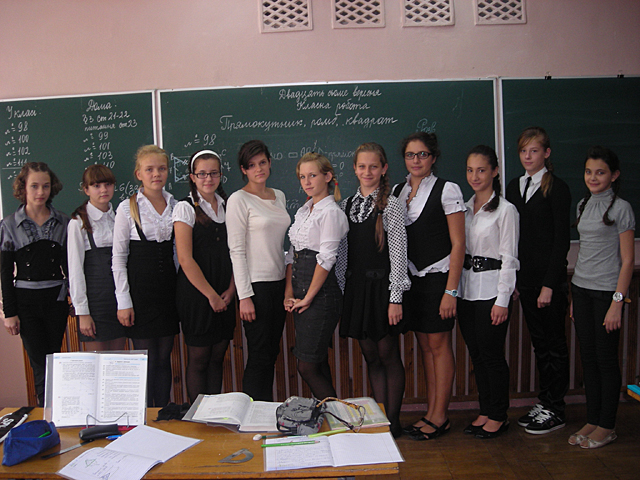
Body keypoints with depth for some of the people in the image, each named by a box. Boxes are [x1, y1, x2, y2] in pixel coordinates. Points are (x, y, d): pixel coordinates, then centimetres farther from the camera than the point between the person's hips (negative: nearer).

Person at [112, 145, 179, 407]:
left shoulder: (175, 206, 8)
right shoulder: (127, 208, -4)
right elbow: (118, 258, -5)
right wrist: (124, 301, -9)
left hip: (167, 286, 4)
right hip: (139, 286, -4)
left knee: (164, 357, 11)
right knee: (146, 358, 0)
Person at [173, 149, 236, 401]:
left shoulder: (227, 206, 10)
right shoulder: (185, 208, -5)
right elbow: (185, 259, -12)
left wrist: (230, 290, -2)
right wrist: (211, 295, -11)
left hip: (224, 295, 5)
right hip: (196, 293, -5)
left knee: (217, 357, 11)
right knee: (198, 359, 2)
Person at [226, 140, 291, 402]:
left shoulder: (279, 196, 13)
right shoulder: (238, 200, -8)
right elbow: (236, 251, -11)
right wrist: (245, 296, -16)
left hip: (278, 282, 7)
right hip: (255, 285, -6)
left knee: (272, 353, 12)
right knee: (259, 356, -2)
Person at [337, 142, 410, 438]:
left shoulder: (391, 205, -5)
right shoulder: (346, 205, 10)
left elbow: (398, 253, -9)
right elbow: (343, 252, 13)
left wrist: (395, 298, -13)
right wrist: (342, 290, 9)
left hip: (381, 286, -5)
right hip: (355, 287, 5)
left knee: (388, 356, 4)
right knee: (370, 357, 11)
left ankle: (393, 421, 17)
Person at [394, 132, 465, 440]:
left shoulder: (447, 190, -6)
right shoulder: (397, 192, 10)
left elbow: (458, 244, -9)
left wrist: (451, 290, -14)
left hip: (438, 276, -5)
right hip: (410, 277, 5)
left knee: (439, 345, 1)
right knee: (424, 345, 11)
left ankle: (440, 417, 13)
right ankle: (431, 413, 21)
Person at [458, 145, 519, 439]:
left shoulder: (505, 209, -7)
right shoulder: (465, 208, 11)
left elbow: (509, 258, -10)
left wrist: (502, 300, -13)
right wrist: (454, 289, 9)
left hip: (491, 290, -6)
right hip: (466, 289, 6)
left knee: (492, 354, 1)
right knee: (476, 354, 12)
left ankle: (498, 417, 18)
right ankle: (485, 412, 26)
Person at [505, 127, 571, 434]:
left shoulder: (557, 189, -7)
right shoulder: (514, 187, 11)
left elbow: (561, 239, -11)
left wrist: (549, 284, -15)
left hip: (550, 277, -6)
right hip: (525, 277, 6)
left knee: (554, 342, 4)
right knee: (538, 341, 14)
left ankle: (555, 410, 16)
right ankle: (544, 401, 26)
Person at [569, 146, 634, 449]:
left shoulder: (620, 208, -7)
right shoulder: (584, 205, 12)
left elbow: (627, 260, -9)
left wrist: (617, 302, -15)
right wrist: (575, 296, 14)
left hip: (607, 291, -6)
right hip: (581, 289, 6)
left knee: (606, 359, 2)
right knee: (588, 357, 10)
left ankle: (607, 426, 15)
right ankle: (592, 421, 22)